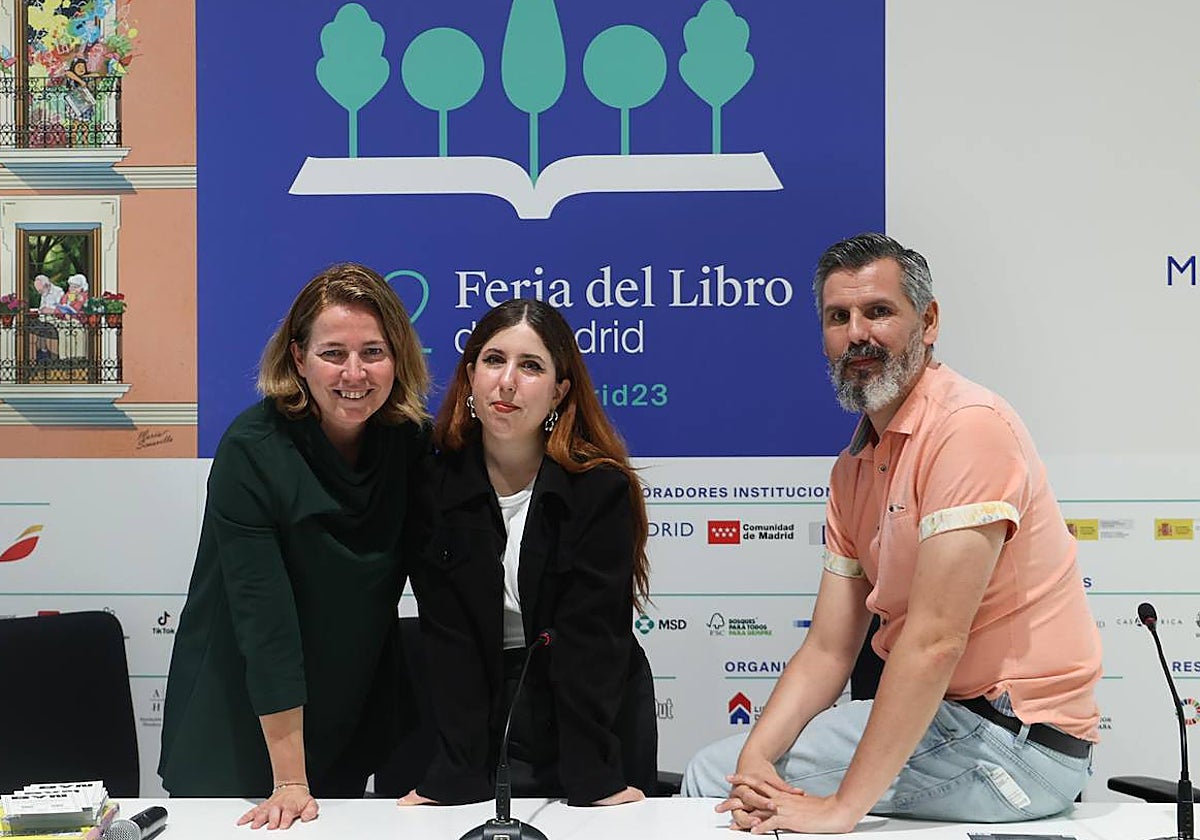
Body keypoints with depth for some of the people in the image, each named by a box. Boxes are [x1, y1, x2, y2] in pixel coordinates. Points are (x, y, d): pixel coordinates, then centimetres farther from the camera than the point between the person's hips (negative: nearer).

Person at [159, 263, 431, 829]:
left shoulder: (413, 444, -8)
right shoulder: (251, 452, -22)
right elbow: (264, 617, -24)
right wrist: (290, 781, -24)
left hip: (354, 714, 4)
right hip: (238, 715, -4)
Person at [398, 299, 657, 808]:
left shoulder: (602, 488, -15)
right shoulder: (434, 482, -9)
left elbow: (589, 636, -17)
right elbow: (448, 637, -13)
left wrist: (593, 779, -23)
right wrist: (458, 776, -19)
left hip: (594, 713, -1)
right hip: (477, 706, 1)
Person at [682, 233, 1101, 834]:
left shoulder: (969, 425, -19)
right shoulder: (852, 468, 9)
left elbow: (934, 640, -24)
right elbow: (827, 651, 7)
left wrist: (843, 806, -22)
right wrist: (755, 756, -10)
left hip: (1017, 739, -7)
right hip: (935, 713, 7)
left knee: (714, 779, -6)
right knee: (716, 767, 8)